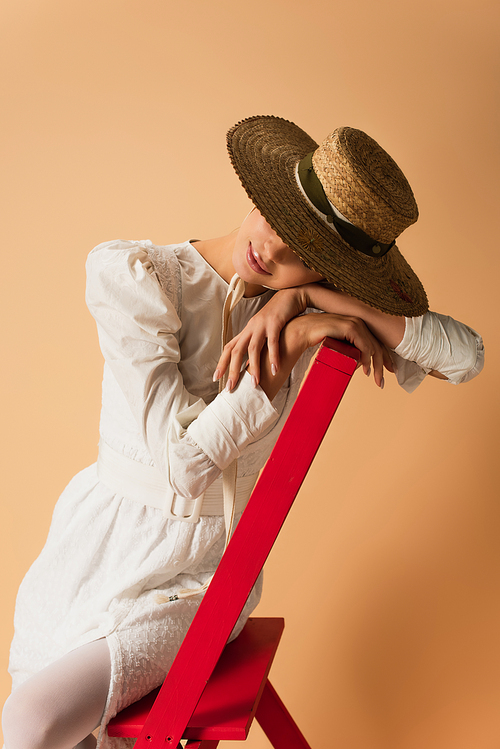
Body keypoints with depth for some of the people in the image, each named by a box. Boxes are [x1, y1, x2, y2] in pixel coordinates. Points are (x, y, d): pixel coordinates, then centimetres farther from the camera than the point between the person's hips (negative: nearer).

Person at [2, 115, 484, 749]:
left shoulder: (313, 310, -9)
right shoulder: (131, 272, -16)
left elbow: (468, 356, -19)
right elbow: (182, 458, -22)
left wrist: (303, 297, -25)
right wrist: (293, 340, -26)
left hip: (202, 574, -1)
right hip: (99, 542, 1)